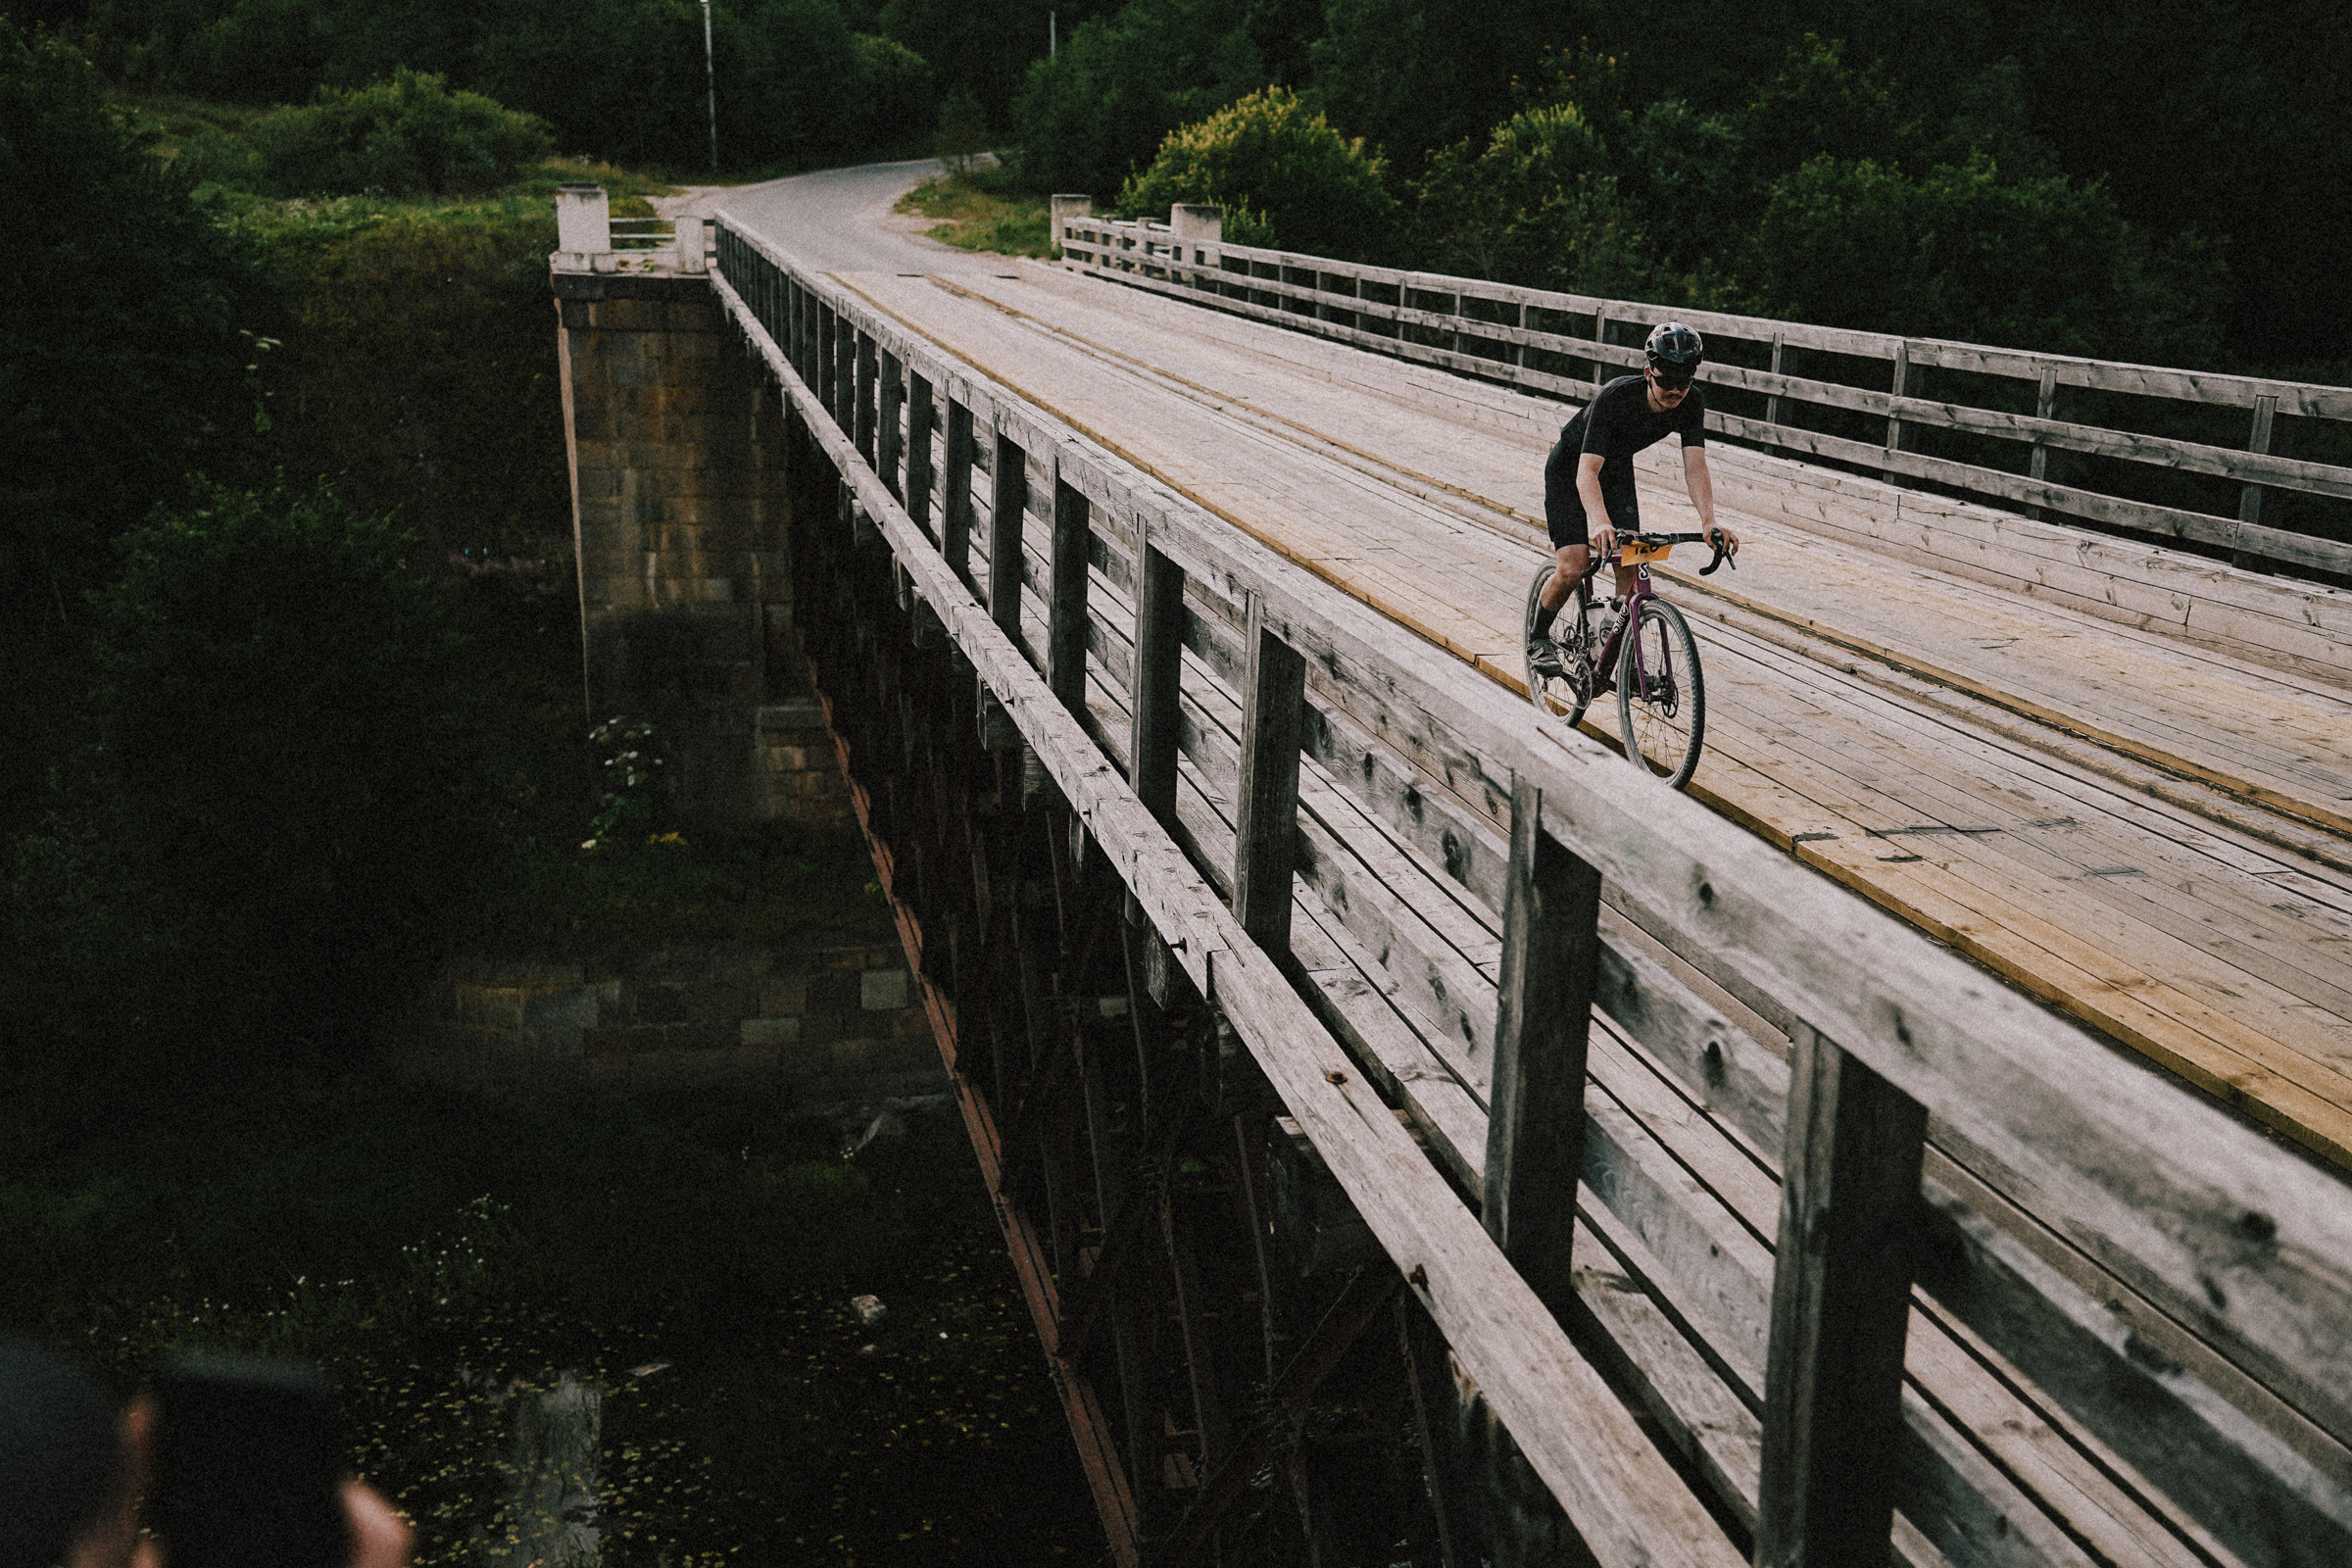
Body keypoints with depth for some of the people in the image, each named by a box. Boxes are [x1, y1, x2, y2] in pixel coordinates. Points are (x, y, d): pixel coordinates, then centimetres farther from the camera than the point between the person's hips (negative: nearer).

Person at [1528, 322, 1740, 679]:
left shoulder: (1692, 403, -23)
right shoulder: (1615, 397, -38)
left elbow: (1695, 466, -28)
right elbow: (1587, 472, -45)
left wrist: (1708, 521, -46)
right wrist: (1600, 522, -63)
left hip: (1617, 472, 5)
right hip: (1569, 472, -5)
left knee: (1630, 567, -11)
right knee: (1573, 570, -16)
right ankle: (1538, 636, 11)